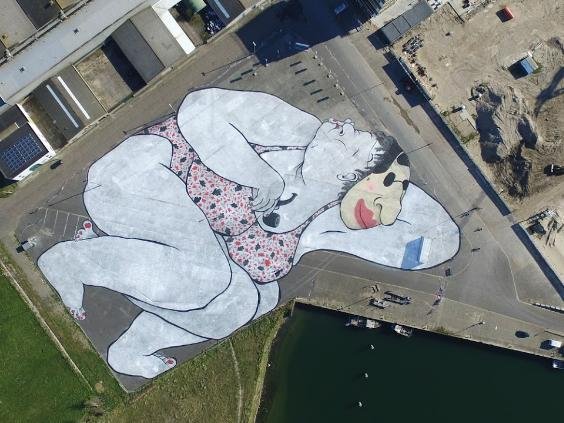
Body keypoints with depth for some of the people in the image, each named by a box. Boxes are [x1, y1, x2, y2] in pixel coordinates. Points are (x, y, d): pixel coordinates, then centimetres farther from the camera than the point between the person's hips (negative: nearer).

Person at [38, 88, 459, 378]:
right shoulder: (298, 131, -18)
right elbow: (200, 109, -23)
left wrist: (400, 193, -8)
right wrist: (265, 182, -26)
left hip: (185, 239, 7)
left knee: (256, 295, -12)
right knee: (210, 275, -29)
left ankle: (135, 347, 6)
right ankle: (70, 259, -8)